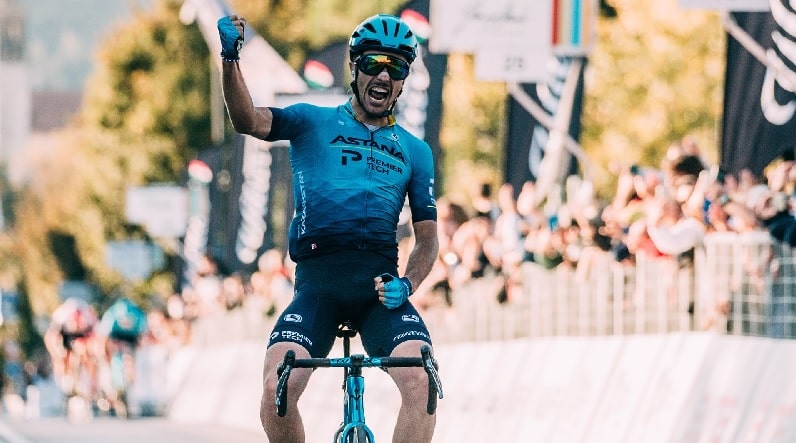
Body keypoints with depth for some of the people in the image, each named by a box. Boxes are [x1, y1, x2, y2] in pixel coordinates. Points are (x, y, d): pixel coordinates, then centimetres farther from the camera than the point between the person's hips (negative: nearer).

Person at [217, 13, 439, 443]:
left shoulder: (414, 151, 18)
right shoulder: (314, 123, 12)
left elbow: (427, 236, 15)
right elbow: (248, 120, -6)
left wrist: (406, 284, -6)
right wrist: (230, 57, -24)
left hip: (379, 283, 2)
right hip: (318, 279, -1)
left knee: (421, 380, -25)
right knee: (277, 388, -22)